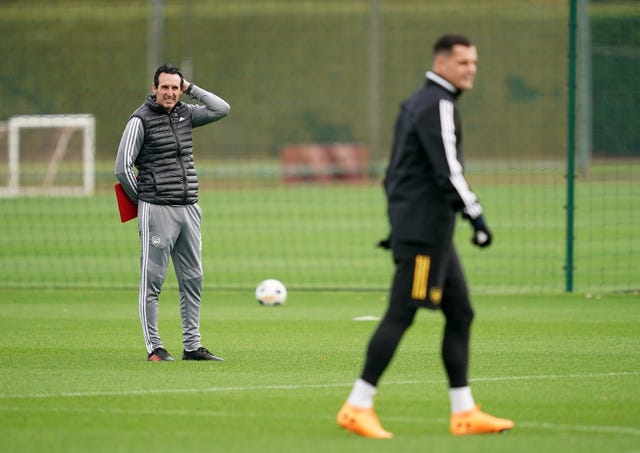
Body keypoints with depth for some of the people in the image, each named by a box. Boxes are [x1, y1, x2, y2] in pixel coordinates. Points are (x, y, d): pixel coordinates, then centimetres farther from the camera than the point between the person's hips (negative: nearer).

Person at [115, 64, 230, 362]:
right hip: (156, 212, -6)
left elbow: (222, 109, 9)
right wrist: (143, 199, 1)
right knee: (152, 280, -3)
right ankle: (154, 347, 0)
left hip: (189, 209, 6)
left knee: (192, 279, 8)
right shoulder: (141, 120, -6)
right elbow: (122, 167, -7)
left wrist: (191, 89, 5)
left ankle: (192, 346, 13)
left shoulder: (186, 114, 12)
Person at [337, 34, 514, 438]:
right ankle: (358, 407, -6)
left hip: (432, 233, 10)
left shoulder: (418, 103, 18)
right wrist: (476, 216, -20)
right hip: (424, 231, -10)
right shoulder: (438, 105, -13)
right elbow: (448, 171, -21)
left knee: (460, 313, 9)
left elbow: (397, 170, 22)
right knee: (400, 315, -9)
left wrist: (399, 221, 25)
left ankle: (464, 412, 10)